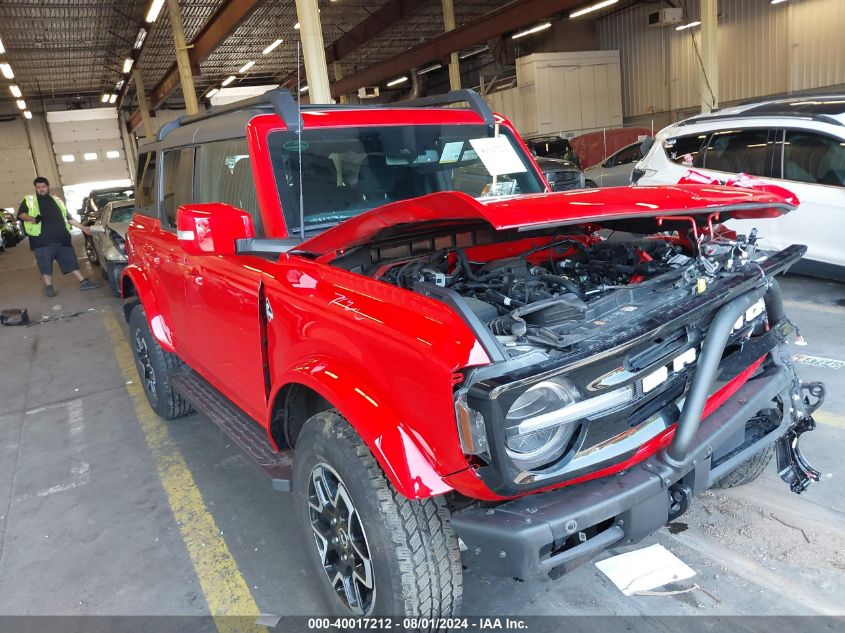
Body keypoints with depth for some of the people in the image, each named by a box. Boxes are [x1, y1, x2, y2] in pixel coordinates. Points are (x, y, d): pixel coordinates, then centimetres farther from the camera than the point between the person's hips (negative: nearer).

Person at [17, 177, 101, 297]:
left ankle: (83, 282, 6)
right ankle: (48, 287, 8)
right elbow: (21, 214, -1)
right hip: (42, 240, -3)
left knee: (70, 260, 5)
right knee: (45, 264, -1)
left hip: (61, 238, 3)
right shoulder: (29, 200, 12)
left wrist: (82, 227, 21)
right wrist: (33, 219, -21)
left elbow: (68, 217, 26)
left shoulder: (57, 200, 23)